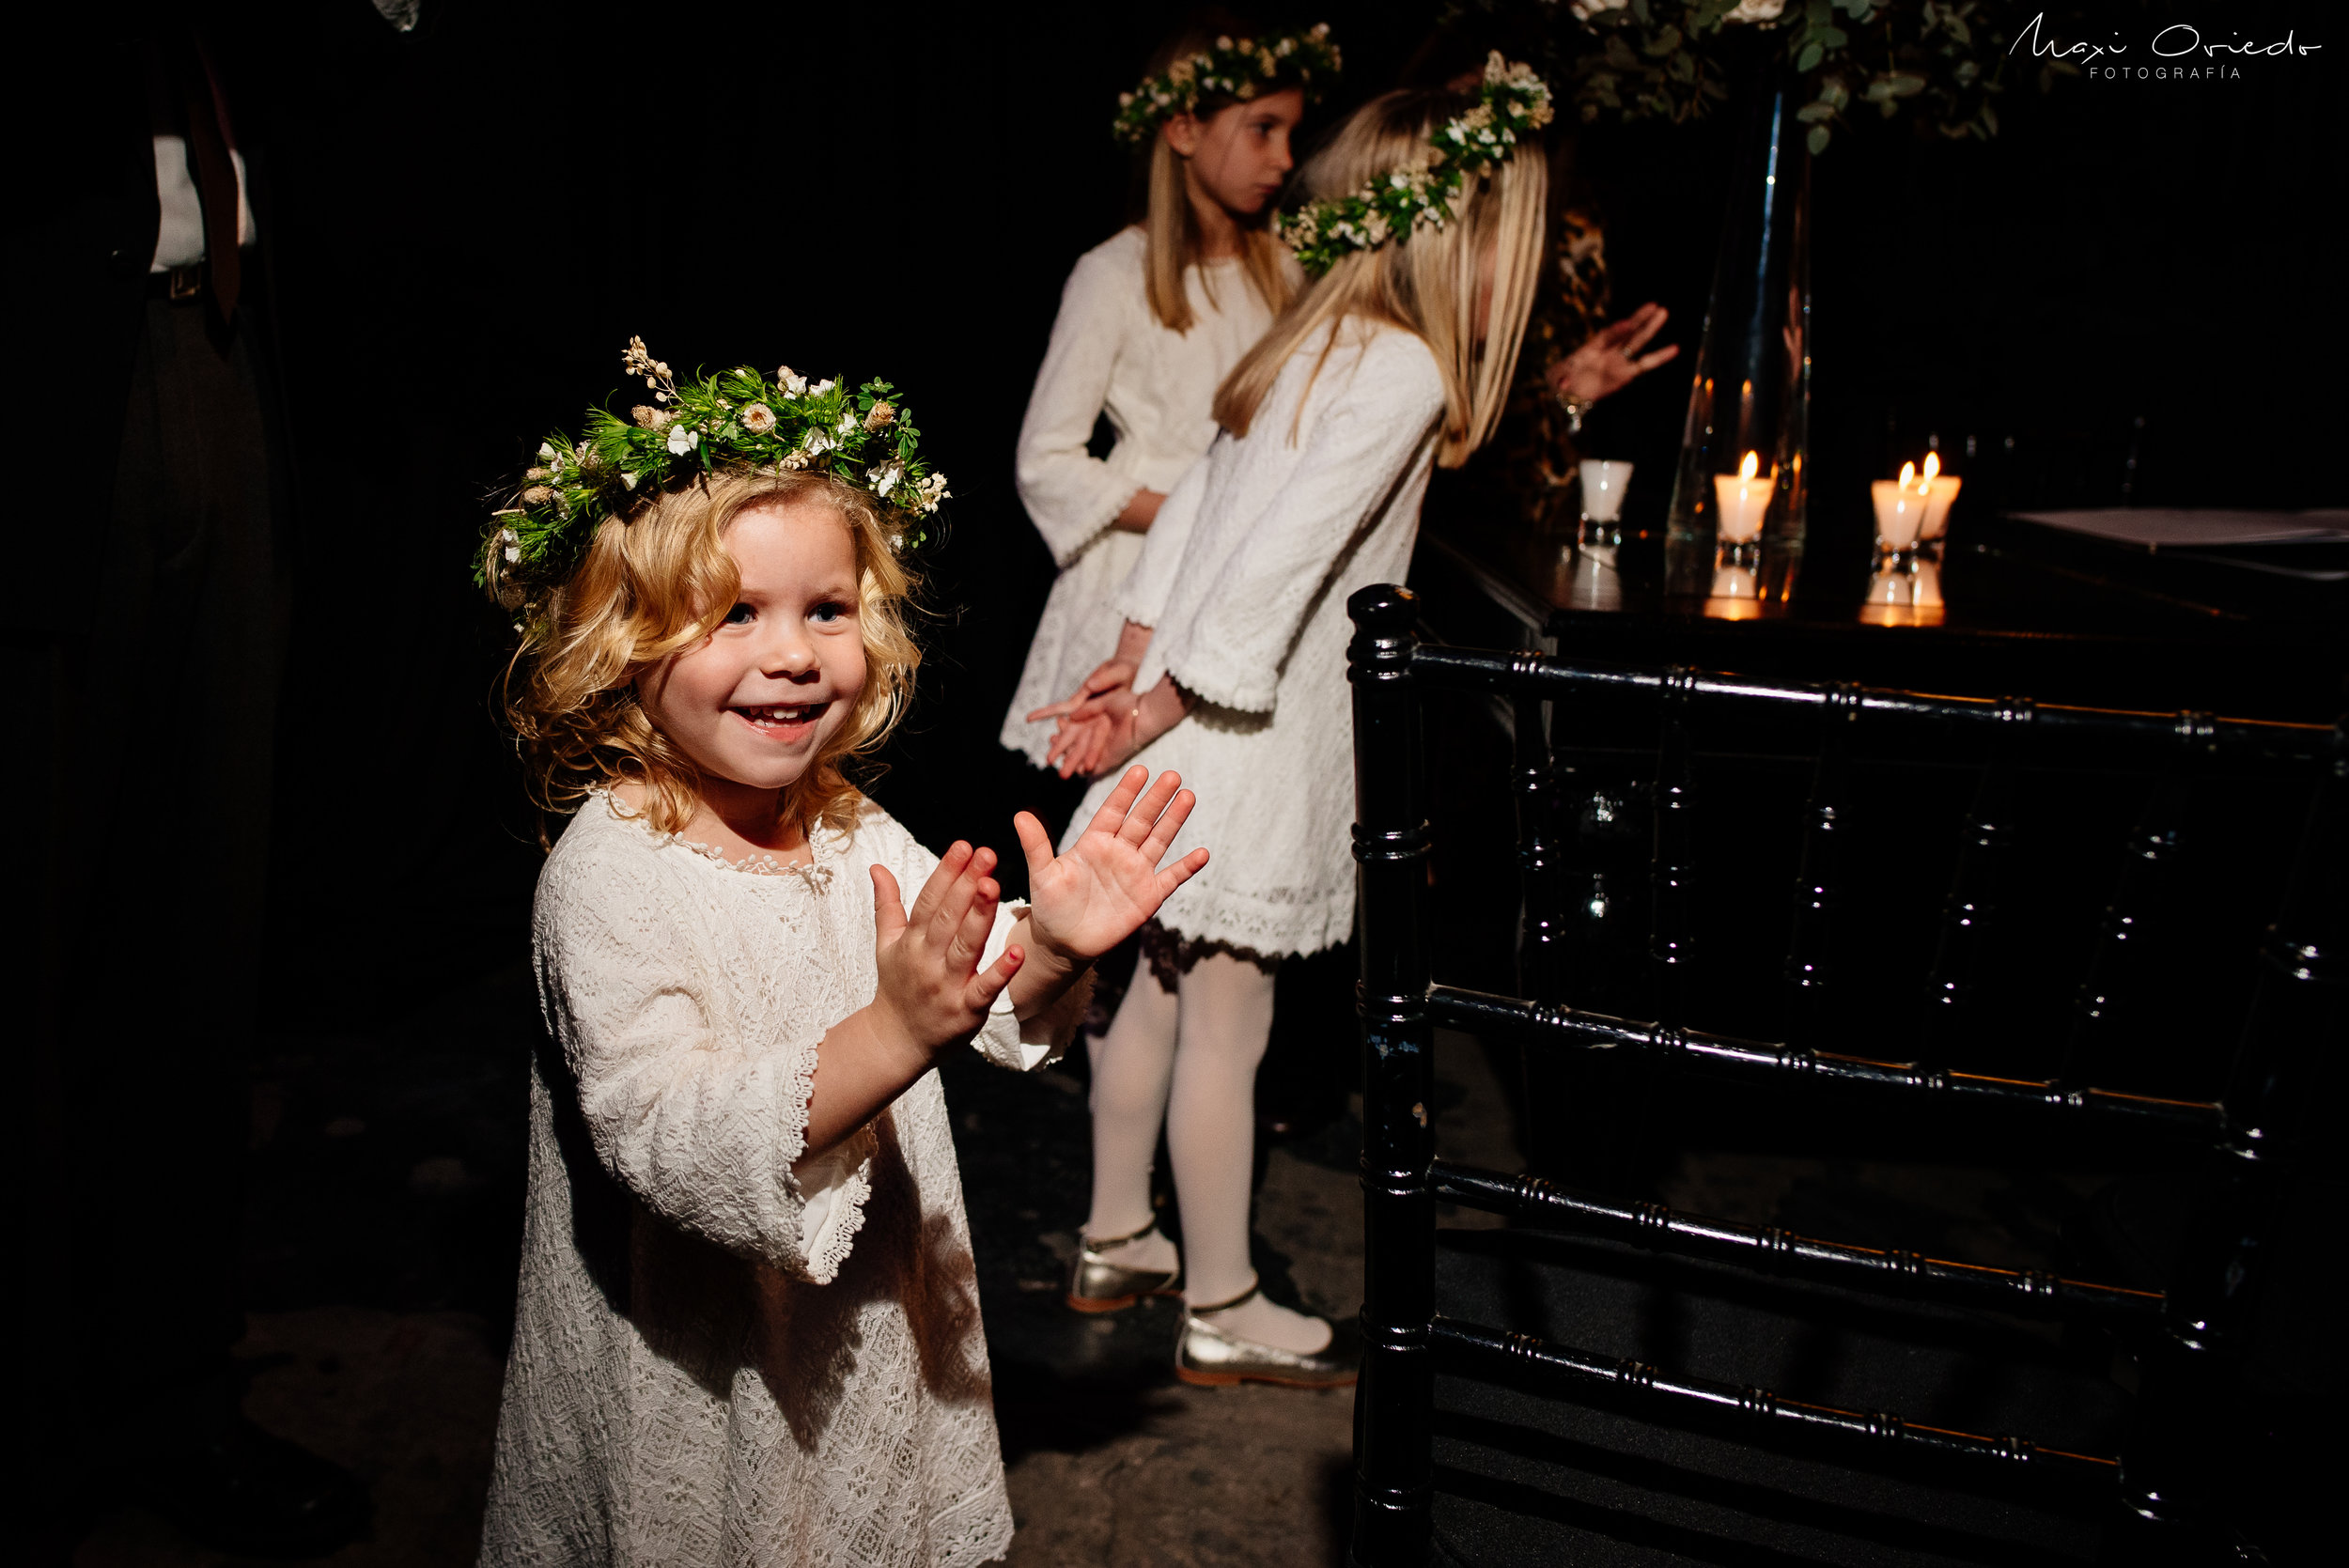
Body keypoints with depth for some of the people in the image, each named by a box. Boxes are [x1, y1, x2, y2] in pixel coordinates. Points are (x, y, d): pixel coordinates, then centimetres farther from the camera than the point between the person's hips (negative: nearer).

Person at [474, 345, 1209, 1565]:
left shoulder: (855, 837, -2)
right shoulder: (609, 875, -23)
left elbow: (995, 1014, 4)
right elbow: (668, 1145, -31)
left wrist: (1051, 952, -18)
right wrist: (895, 1034, -42)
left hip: (875, 1333, 6)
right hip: (693, 1382, -6)